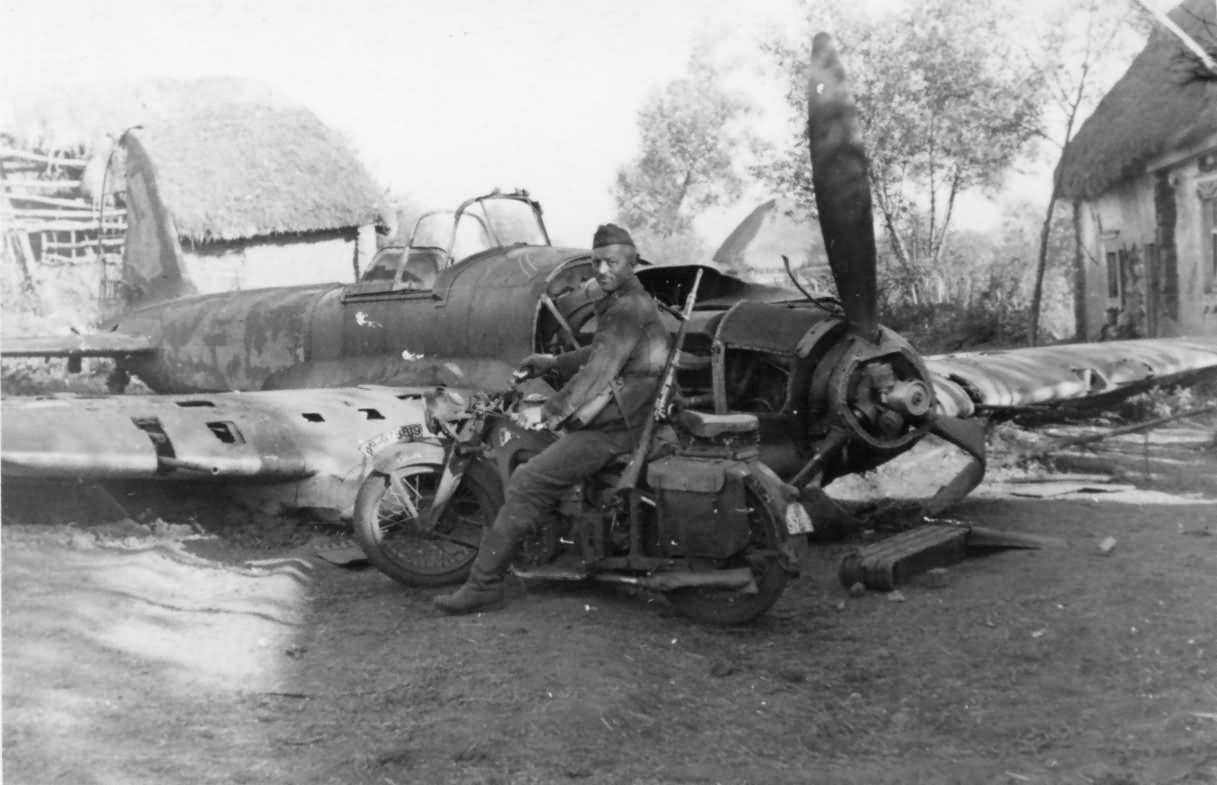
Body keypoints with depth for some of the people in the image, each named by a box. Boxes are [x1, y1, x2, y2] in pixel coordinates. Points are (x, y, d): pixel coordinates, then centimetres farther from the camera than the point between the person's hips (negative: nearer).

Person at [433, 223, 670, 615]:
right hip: (605, 418, 11)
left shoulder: (630, 308, -15)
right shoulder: (618, 303, 18)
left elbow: (600, 369, -23)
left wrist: (550, 412, -22)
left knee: (527, 483, -17)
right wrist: (553, 362, 23)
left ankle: (483, 585, -13)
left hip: (609, 429, -11)